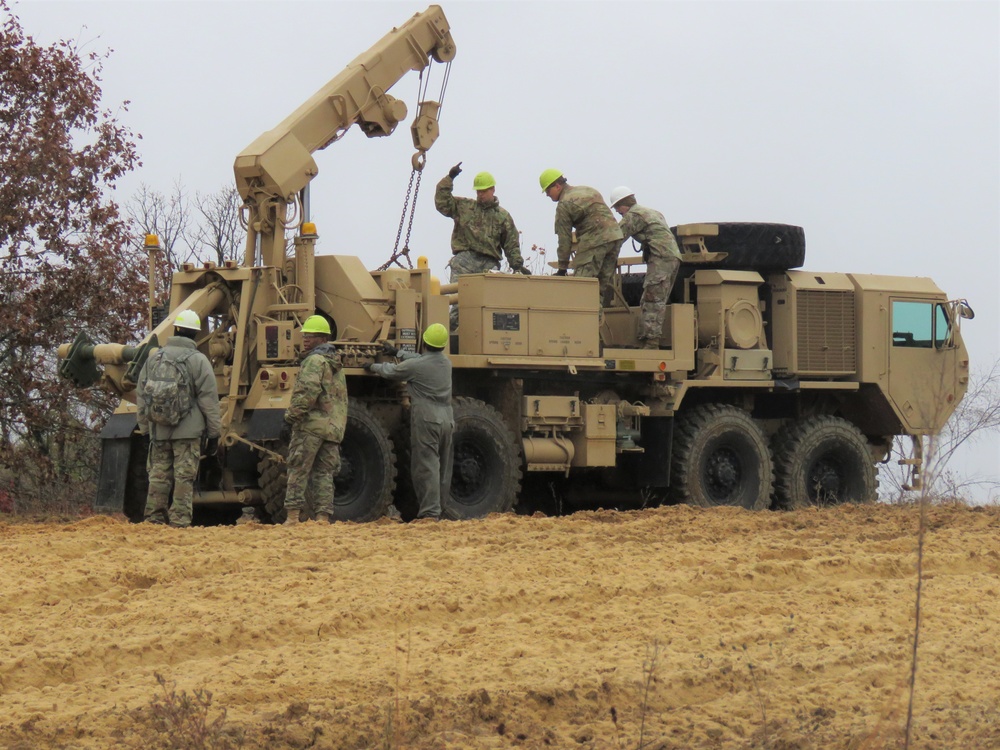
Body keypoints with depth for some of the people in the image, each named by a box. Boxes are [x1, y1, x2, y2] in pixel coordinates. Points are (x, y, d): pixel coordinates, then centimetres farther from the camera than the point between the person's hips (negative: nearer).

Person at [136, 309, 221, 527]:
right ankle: (180, 519, -5)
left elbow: (141, 397, 14)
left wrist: (145, 428, 23)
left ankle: (153, 518, 8)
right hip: (188, 431, -4)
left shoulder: (154, 358, 9)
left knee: (158, 476, 8)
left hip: (158, 431, 4)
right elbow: (209, 400, -5)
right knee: (184, 477, -2)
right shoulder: (198, 360, -4)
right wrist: (214, 433, 1)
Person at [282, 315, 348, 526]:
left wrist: (291, 418, -15)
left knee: (298, 470, -5)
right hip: (333, 428, 8)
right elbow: (341, 399, 25)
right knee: (324, 473, 8)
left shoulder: (314, 360, -8)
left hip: (311, 424, -8)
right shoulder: (336, 365, 22)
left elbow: (307, 393, -19)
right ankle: (324, 517, 1)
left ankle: (293, 516, -8)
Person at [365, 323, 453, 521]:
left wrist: (373, 367, 24)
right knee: (443, 468, 12)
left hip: (426, 421, -7)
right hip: (447, 420, 7)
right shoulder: (446, 363, 11)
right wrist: (397, 352, 38)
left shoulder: (416, 366, -11)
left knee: (426, 467, -8)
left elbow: (391, 372, 4)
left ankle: (430, 512, -15)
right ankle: (439, 508, 16)